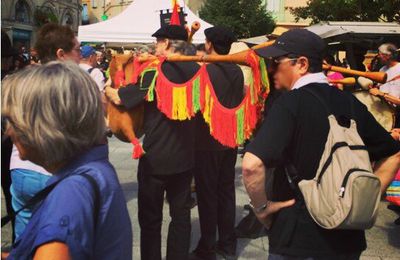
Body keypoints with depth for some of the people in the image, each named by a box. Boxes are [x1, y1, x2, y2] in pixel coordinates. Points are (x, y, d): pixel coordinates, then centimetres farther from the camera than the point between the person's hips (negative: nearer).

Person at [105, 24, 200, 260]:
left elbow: (120, 98, -13)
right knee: (181, 214, 16)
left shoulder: (157, 71, -17)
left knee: (151, 218, 10)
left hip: (155, 157, -5)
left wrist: (107, 89, 10)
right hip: (185, 156, 5)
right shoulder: (195, 70, 0)